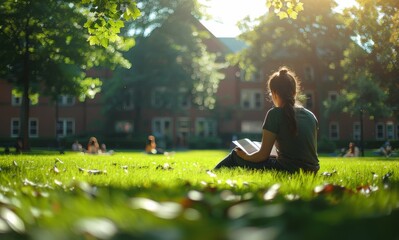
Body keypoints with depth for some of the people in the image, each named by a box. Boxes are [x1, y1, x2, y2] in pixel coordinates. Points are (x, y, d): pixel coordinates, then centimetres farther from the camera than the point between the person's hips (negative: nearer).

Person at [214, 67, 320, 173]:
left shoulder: (275, 113, -10)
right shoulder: (311, 115, 7)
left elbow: (263, 155, -7)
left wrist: (246, 156, 13)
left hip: (287, 171, -7)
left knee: (236, 155, 13)